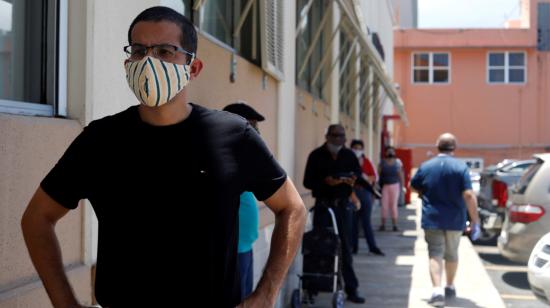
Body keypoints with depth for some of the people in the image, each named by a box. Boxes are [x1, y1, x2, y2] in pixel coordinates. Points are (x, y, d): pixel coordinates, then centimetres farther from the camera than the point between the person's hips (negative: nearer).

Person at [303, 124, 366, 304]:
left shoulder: (349, 155, 8)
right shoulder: (316, 156, -1)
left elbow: (358, 173, 12)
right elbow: (307, 182, -4)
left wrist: (353, 179, -11)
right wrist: (325, 181, -22)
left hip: (343, 206, 2)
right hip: (323, 206, -2)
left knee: (345, 248, 6)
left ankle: (351, 289, 10)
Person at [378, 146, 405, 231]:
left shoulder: (397, 162, 4)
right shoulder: (382, 162, 3)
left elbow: (401, 175, 6)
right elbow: (378, 173, 0)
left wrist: (402, 185, 2)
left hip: (394, 185, 0)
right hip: (384, 186, 0)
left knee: (394, 205, 1)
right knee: (384, 205, -2)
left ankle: (394, 225, 8)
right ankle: (383, 225, 5)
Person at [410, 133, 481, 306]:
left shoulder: (426, 167, -2)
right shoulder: (461, 167, -10)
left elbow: (414, 187, 13)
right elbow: (469, 196, -17)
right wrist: (475, 222, -14)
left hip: (432, 219, 0)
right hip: (455, 220, 0)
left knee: (435, 254, -2)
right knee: (452, 254, 19)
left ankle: (437, 290, -20)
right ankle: (450, 288, 33)